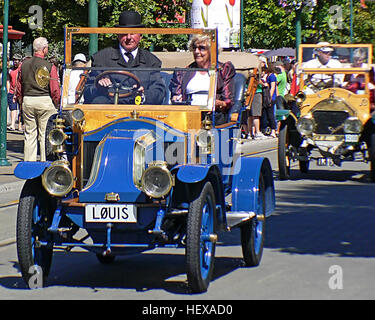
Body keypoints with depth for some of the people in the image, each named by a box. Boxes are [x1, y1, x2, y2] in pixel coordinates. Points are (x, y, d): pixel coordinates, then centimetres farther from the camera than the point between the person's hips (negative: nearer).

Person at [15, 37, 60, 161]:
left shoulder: (24, 65, 3)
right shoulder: (50, 66, -10)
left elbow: (19, 88, 9)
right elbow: (55, 90, -10)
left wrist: (21, 102, 18)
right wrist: (56, 104, 3)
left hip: (27, 100, 4)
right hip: (45, 100, -4)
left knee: (29, 133, 10)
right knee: (45, 134, 2)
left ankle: (29, 161, 11)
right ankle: (45, 160, 4)